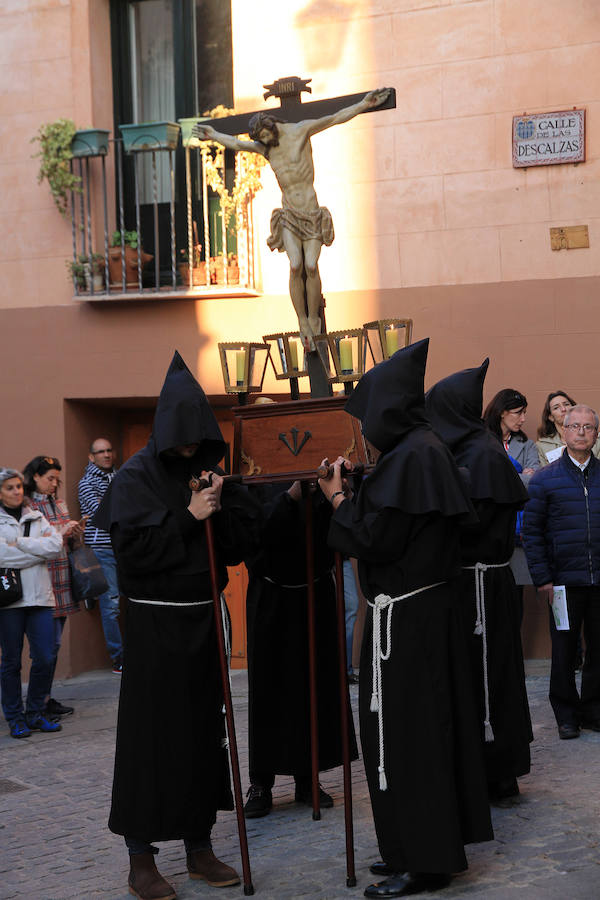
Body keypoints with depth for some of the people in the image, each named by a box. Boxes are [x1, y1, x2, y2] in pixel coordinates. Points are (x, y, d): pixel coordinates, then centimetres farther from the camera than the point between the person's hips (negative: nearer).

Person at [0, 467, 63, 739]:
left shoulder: (36, 518, 14)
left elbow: (56, 544, -2)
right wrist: (39, 548, -6)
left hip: (39, 597, 4)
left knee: (45, 658, 0)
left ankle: (35, 713, 15)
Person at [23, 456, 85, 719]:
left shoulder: (59, 503, 15)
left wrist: (76, 533, 2)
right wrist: (59, 532, -18)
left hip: (62, 581, 7)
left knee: (53, 642, 10)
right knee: (50, 642, -7)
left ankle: (47, 698, 17)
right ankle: (43, 701, 0)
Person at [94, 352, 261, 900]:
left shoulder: (207, 471, 9)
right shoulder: (137, 476, -7)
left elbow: (246, 537, 6)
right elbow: (132, 546, -17)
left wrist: (223, 501, -10)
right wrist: (187, 516, -19)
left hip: (201, 617, 6)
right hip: (155, 621, -5)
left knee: (203, 726, 9)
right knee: (151, 731, -2)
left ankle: (200, 847, 20)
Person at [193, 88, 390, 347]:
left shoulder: (301, 130, -1)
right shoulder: (265, 147, 10)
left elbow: (336, 118, -2)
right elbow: (237, 144, 25)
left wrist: (364, 104, -7)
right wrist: (214, 136, 35)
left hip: (311, 214, -2)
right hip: (289, 216, 2)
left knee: (311, 266, -14)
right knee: (295, 266, -15)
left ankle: (314, 320, -1)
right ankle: (303, 324, -11)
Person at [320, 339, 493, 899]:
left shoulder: (410, 457, -18)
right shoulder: (424, 449, 12)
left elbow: (375, 538, -20)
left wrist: (337, 498, -6)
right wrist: (353, 491, 13)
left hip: (403, 616, -10)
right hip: (428, 606, 10)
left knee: (399, 732, -2)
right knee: (429, 724, 15)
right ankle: (439, 841, 26)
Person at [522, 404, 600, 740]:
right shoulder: (545, 479, 1)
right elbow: (532, 531, 1)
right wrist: (542, 577, -5)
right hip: (564, 580, -2)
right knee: (564, 650, 5)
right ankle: (567, 714, 18)